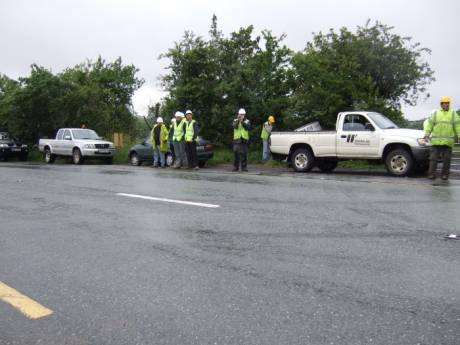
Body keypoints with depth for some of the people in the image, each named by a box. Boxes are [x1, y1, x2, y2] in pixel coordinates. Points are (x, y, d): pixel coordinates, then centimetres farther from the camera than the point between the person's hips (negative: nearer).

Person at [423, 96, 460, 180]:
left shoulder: (453, 113, 9)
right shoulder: (435, 113, 9)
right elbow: (429, 124, 5)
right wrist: (427, 134, -6)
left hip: (448, 141, 0)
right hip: (436, 141, 0)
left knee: (447, 159, 2)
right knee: (434, 158, -1)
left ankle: (444, 174, 11)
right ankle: (432, 174, 3)